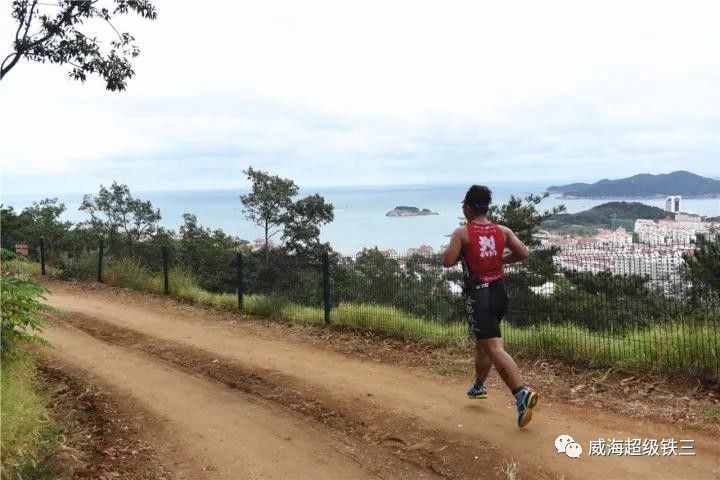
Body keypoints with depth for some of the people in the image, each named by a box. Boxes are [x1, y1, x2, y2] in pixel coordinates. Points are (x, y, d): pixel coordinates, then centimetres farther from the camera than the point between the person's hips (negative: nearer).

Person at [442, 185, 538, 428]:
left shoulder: (462, 233, -9)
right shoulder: (503, 231, 5)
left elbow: (447, 262, -13)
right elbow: (523, 253, 2)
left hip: (478, 296, -7)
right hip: (498, 293, 7)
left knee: (494, 348, -12)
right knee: (482, 342, 25)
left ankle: (522, 393, -26)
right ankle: (479, 386, 41)